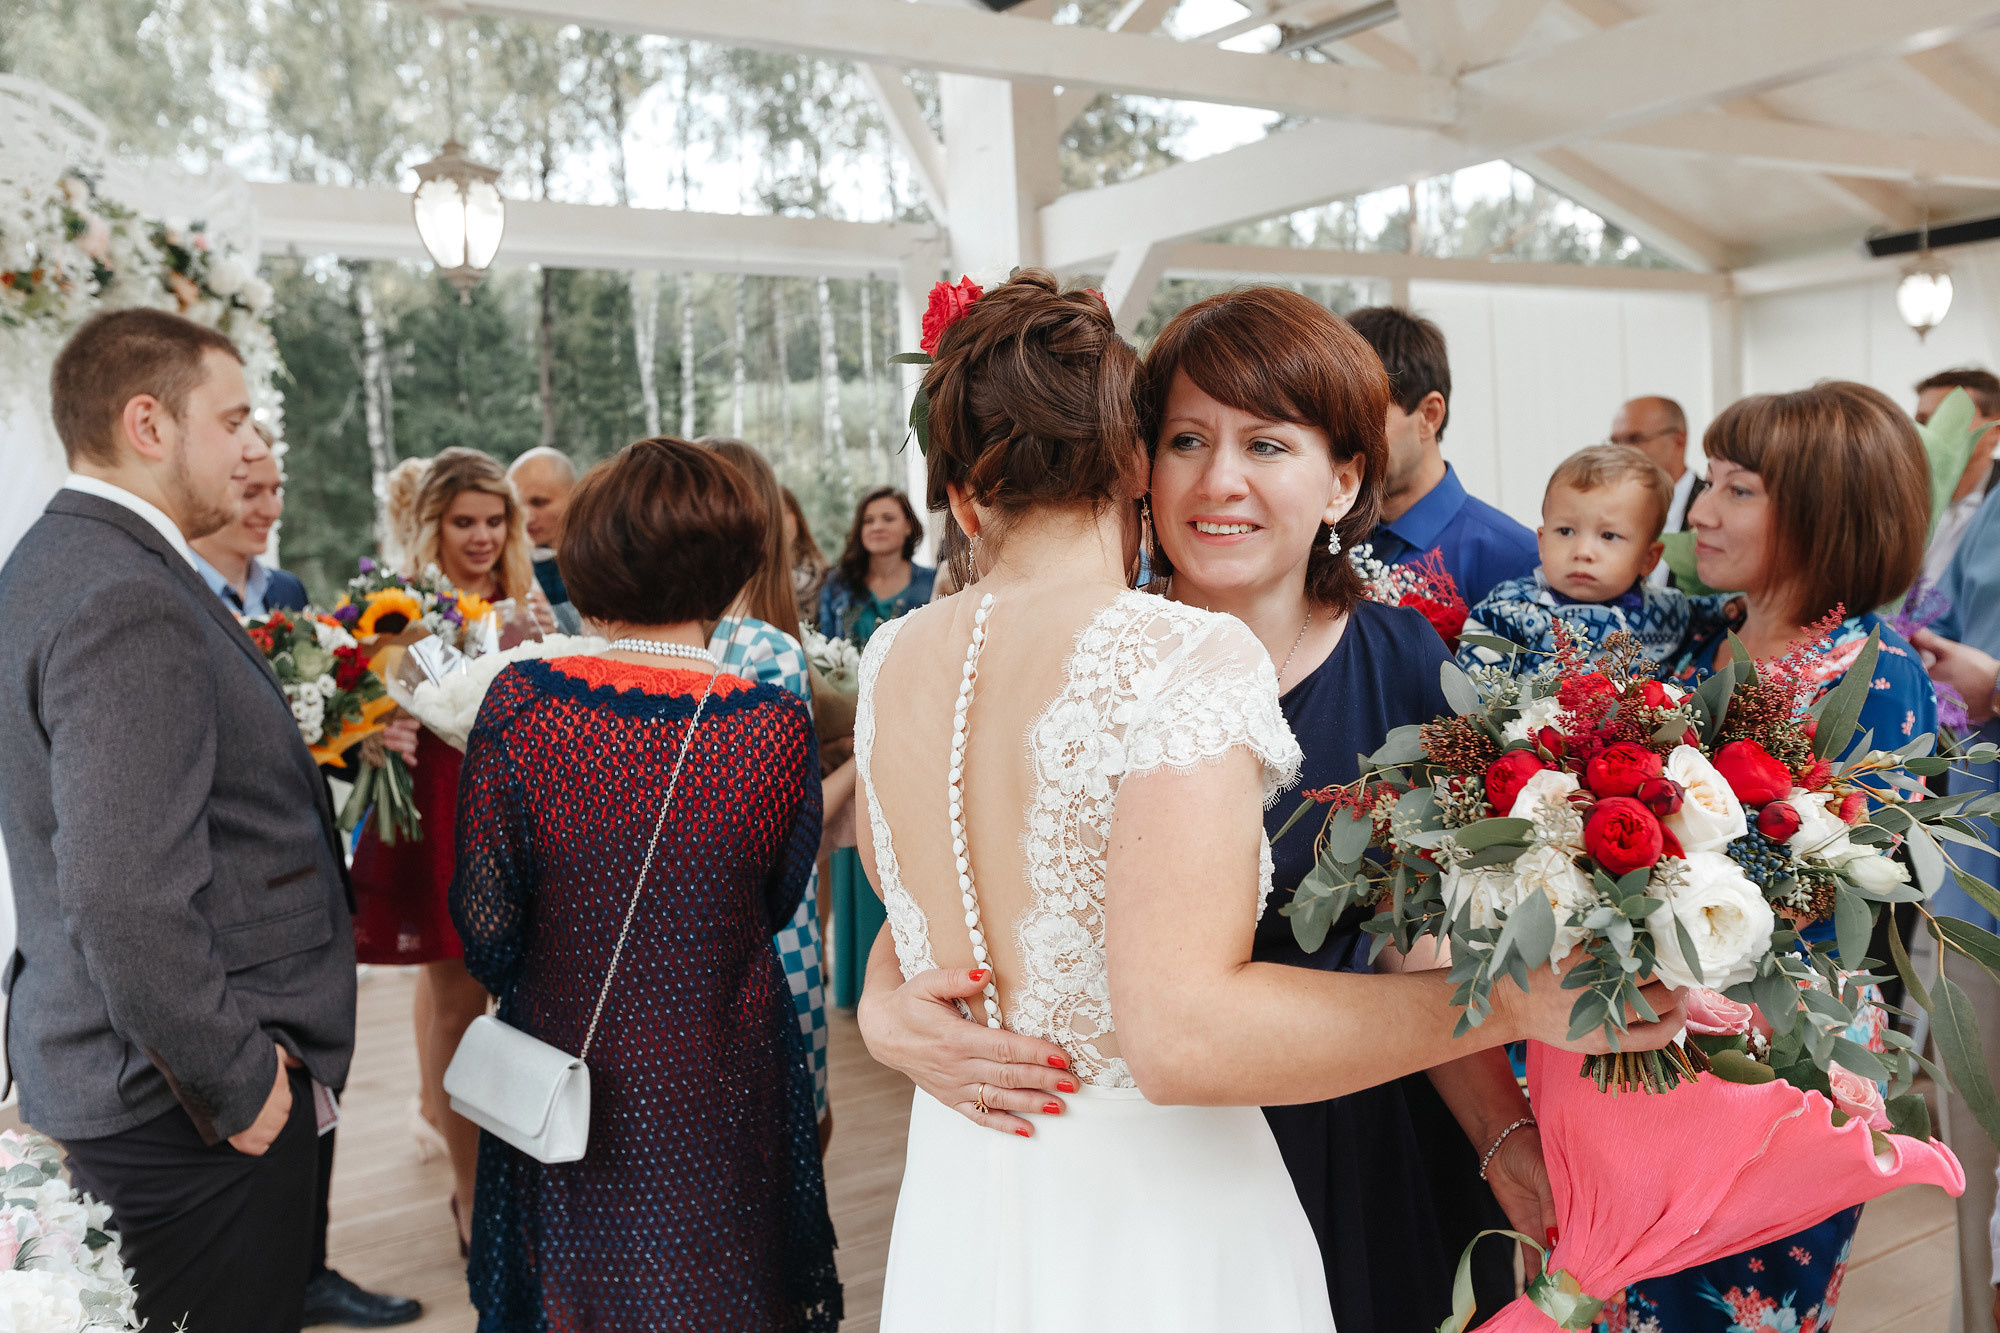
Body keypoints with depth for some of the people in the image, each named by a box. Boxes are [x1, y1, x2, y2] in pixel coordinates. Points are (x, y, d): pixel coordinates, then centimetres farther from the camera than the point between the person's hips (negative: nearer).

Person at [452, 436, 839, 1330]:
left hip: (565, 1081, 1)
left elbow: (484, 924, -10)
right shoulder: (776, 726, -18)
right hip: (723, 1097, 0)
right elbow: (776, 904, -2)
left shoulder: (519, 703, -18)